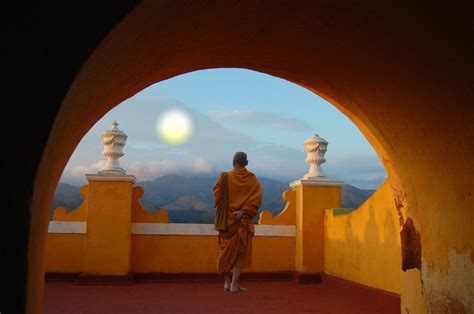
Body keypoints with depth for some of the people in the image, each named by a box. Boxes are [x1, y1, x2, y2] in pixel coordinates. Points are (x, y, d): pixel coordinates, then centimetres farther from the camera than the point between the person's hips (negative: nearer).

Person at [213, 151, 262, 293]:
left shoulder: (224, 177, -3)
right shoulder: (252, 179, -2)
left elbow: (217, 196, -7)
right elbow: (257, 199, -11)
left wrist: (227, 210, 0)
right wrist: (244, 212, -15)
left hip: (227, 219, 1)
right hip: (243, 221, 0)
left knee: (226, 250, 12)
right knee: (240, 251, 6)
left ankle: (227, 282, 15)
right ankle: (234, 284, 2)